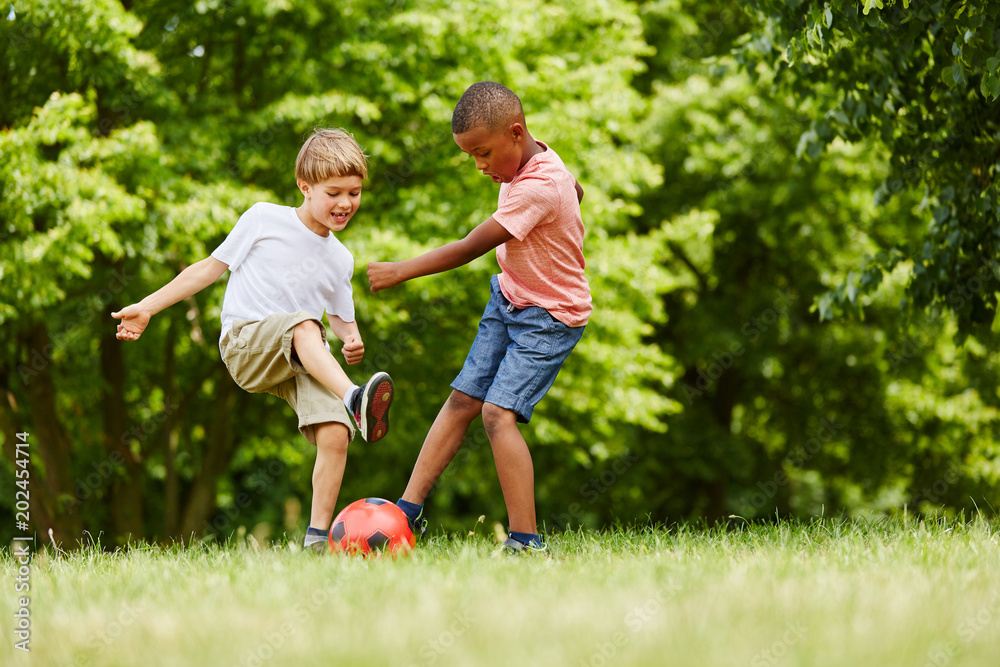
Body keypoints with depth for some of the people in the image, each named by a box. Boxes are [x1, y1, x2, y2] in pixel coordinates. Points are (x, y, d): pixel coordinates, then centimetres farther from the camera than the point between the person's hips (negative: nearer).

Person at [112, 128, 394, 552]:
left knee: (334, 434, -21)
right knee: (304, 324, -37)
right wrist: (147, 307, 8)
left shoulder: (339, 259, 13)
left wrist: (352, 339, 1)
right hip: (246, 342, -4)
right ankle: (354, 402, -55)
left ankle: (317, 537, -13)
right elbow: (211, 267, 9)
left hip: (304, 361, 4)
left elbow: (340, 318, 27)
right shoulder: (264, 220, 2)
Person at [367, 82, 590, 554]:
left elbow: (469, 249, -29)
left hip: (549, 317, -9)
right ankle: (409, 510, 12)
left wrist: (399, 271, -23)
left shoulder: (536, 188, -30)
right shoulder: (529, 162, -1)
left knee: (498, 411, -20)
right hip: (508, 300, 9)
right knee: (462, 399, 7)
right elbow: (574, 191, 23)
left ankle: (525, 542, -20)